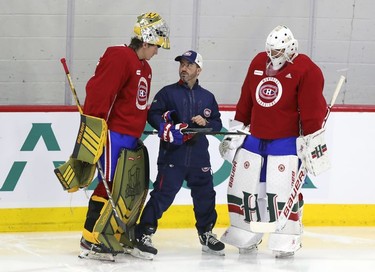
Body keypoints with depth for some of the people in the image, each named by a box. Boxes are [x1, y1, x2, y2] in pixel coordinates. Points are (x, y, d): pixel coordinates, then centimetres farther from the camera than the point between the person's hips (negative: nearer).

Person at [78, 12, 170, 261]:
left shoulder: (144, 68, 17)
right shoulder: (120, 58, -13)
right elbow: (98, 91, -20)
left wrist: (138, 134, 23)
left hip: (130, 138, 10)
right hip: (113, 135, -10)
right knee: (109, 186, -10)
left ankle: (117, 237, 18)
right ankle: (91, 240, -8)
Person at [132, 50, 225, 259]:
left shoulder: (207, 97, 13)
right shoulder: (168, 92, 3)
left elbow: (217, 124, 14)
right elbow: (153, 114, -5)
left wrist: (205, 122, -6)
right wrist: (167, 128, -21)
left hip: (199, 156, 4)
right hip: (172, 155, -4)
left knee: (205, 195, 11)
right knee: (162, 194, -10)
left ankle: (206, 234, 29)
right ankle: (144, 234, -7)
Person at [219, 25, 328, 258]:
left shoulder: (306, 70, -11)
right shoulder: (258, 63, 7)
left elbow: (313, 108, -13)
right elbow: (246, 100, 15)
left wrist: (311, 140, -15)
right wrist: (236, 130, 16)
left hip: (286, 142, -6)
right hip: (254, 138, 6)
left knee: (282, 192, -11)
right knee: (242, 186, 6)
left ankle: (286, 240, 0)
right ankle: (246, 235, 20)